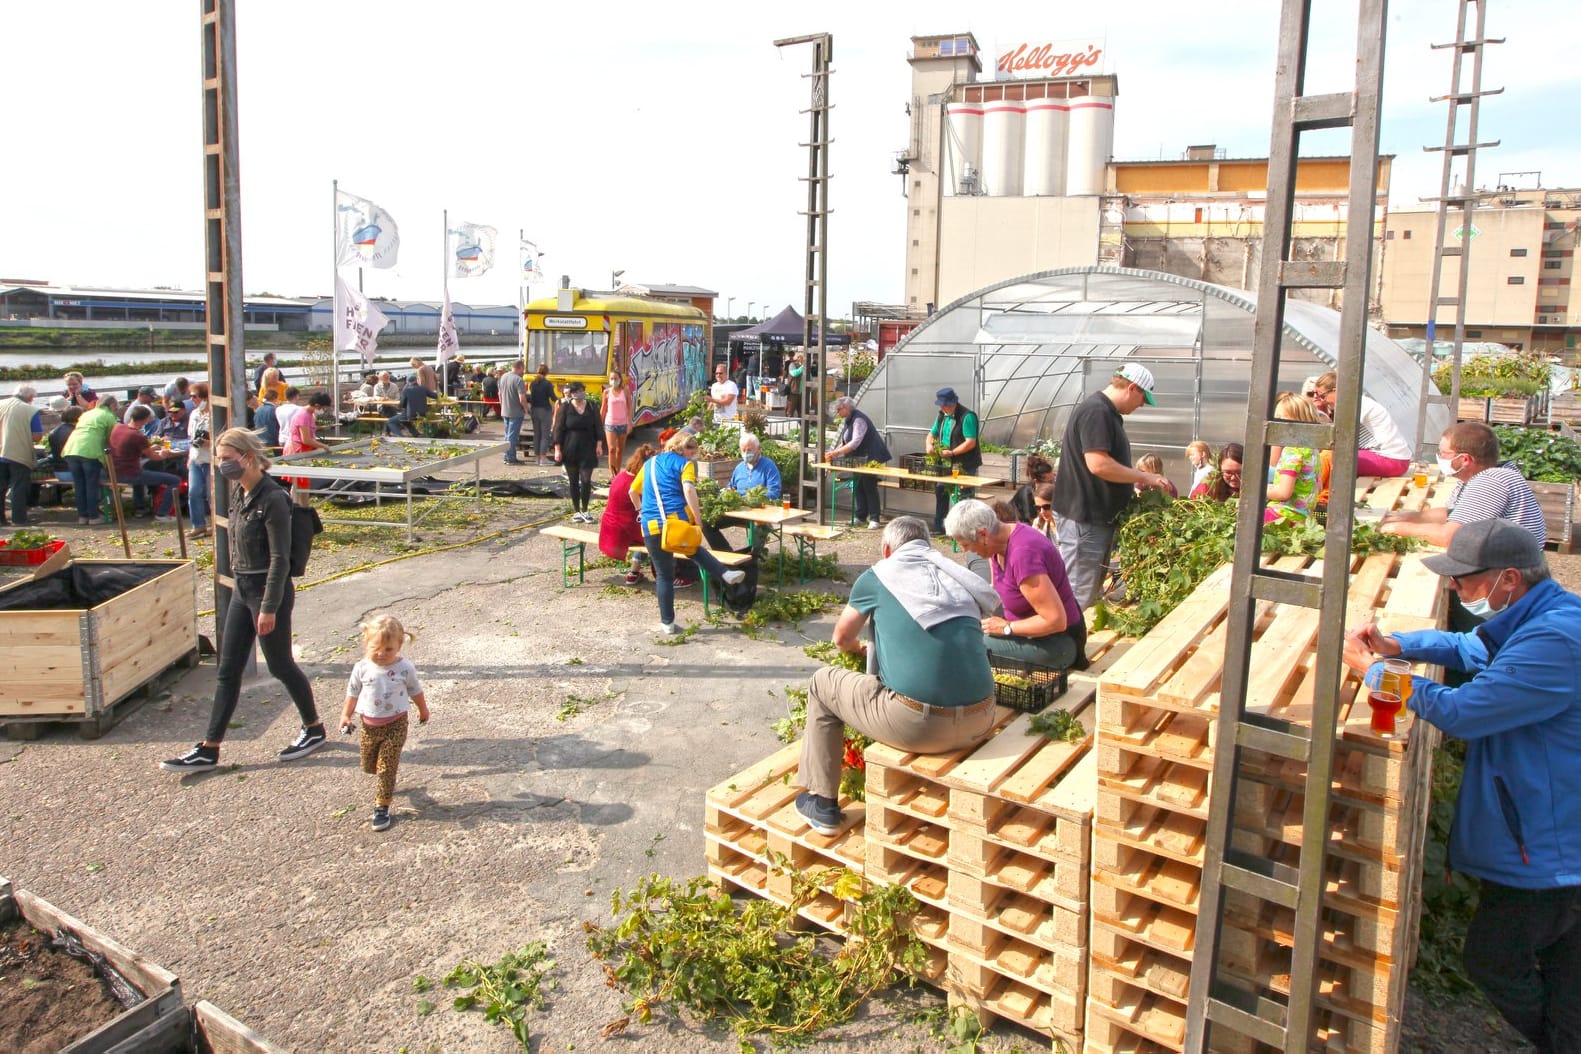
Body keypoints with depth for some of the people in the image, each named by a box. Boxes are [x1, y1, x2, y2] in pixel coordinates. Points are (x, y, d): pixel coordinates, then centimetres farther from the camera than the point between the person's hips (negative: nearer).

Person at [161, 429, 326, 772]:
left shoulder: (272, 498, -19)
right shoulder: (239, 493, 7)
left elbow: (280, 559, -19)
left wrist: (269, 607, -20)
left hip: (269, 590, -8)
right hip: (242, 589, 8)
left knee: (280, 665, 6)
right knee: (228, 670, 9)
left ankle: (314, 728, 25)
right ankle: (209, 749, 15)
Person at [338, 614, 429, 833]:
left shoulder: (405, 667, -14)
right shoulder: (362, 668, -11)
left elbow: (415, 691, 1)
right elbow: (352, 693, 3)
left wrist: (423, 710, 14)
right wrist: (346, 716, 2)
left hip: (395, 724, -3)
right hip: (369, 724, 3)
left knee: (386, 767, -4)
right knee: (368, 765, 17)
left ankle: (382, 807, 6)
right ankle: (386, 784, 47)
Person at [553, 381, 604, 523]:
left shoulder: (592, 408, 3)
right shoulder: (565, 409, -1)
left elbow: (598, 427, 7)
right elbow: (559, 430, -1)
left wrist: (599, 445, -1)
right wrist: (557, 449, -6)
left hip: (587, 449, 1)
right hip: (570, 450, 0)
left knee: (586, 480, -4)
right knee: (573, 481, 6)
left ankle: (585, 510, 9)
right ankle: (576, 511, 15)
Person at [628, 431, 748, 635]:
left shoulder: (649, 464, 22)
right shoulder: (685, 464, 5)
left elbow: (633, 492, 29)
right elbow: (689, 490, -13)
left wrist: (644, 512, 44)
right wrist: (699, 520, -14)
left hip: (651, 527, 3)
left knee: (664, 575, 11)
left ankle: (667, 623, 15)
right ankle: (725, 573, 14)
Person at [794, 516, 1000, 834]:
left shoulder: (878, 575, 7)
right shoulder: (956, 575, 16)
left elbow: (842, 639, 18)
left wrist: (861, 650, 42)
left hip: (917, 727, -5)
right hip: (980, 724, 5)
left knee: (823, 682, 19)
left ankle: (822, 803, 23)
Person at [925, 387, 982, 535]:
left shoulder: (967, 417, -15)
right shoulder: (942, 416, 10)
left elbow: (971, 442, -21)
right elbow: (932, 434, 19)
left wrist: (952, 452, -26)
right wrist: (929, 445, -3)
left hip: (965, 465, -8)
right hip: (946, 464, 8)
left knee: (963, 497, -5)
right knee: (940, 491, 14)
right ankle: (938, 527, 26)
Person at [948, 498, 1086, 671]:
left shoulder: (1023, 554, -30)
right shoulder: (999, 540, -2)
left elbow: (1056, 621, -29)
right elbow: (997, 590, 14)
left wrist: (1006, 628, -19)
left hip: (1056, 642, -10)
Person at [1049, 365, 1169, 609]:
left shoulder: (1107, 412, 15)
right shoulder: (1095, 411, -18)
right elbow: (1098, 464, -26)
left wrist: (1136, 481, 14)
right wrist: (1144, 477, -17)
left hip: (1099, 515, 11)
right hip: (1084, 517, -11)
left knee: (1092, 589, 18)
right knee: (1077, 595, -5)